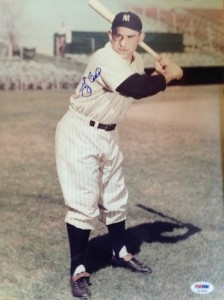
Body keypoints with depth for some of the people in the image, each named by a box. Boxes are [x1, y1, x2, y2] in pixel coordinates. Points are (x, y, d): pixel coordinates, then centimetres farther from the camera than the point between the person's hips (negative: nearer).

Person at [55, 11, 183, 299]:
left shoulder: (135, 60, 3)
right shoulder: (104, 59, -24)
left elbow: (140, 90, 15)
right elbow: (137, 88, -37)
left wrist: (160, 72, -1)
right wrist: (166, 75, -21)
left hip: (107, 135, 9)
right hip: (80, 134, -8)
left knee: (115, 197, 18)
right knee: (84, 203, -9)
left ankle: (120, 253, 36)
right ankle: (78, 270, 4)